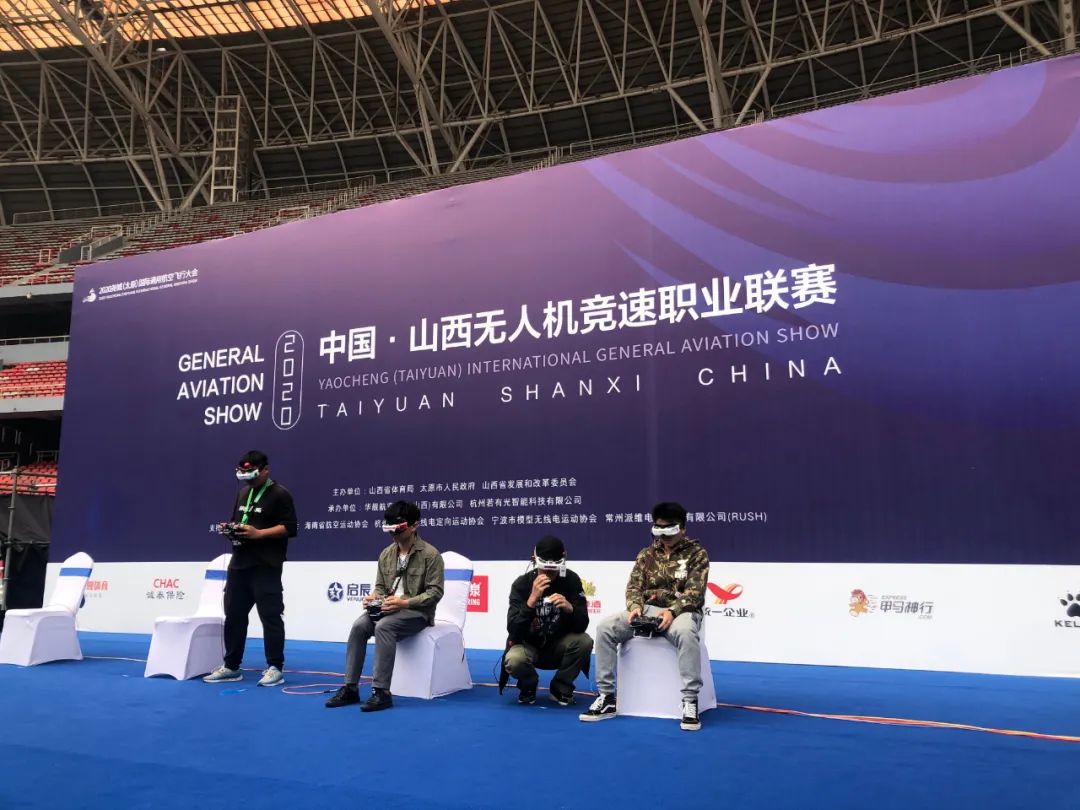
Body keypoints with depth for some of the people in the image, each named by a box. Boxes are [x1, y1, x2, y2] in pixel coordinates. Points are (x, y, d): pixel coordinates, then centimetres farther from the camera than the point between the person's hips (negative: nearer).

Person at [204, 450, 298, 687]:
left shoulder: (279, 494, -6)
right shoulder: (243, 492, 17)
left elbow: (289, 528, -13)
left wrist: (258, 533, -20)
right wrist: (229, 528, 4)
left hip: (266, 567, -8)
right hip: (239, 564, 8)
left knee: (270, 617, -4)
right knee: (234, 614, 11)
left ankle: (275, 668, 1)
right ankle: (231, 666, 21)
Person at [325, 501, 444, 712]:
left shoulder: (430, 554, -9)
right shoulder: (386, 554, 9)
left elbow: (435, 592, -13)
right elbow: (380, 586, 17)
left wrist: (404, 603, -24)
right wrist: (373, 597, -8)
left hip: (417, 612, -6)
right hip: (389, 609, 6)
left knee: (383, 627, -34)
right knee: (359, 626, -23)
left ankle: (382, 692, -30)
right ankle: (350, 687, -17)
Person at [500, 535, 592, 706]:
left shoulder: (571, 580, -14)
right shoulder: (522, 583, -17)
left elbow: (582, 626, -18)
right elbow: (513, 630, -26)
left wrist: (569, 607, -39)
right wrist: (532, 599, -39)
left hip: (558, 646, 2)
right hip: (528, 646, -1)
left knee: (585, 642, -28)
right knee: (513, 661, -33)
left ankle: (560, 688, -1)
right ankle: (528, 686, 4)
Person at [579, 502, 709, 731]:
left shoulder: (696, 553, 1)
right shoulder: (646, 554, 14)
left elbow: (695, 591, -9)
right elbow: (634, 585, 8)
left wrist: (672, 611, -26)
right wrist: (635, 606, -15)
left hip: (681, 611, -4)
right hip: (648, 609, 4)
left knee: (685, 633, -42)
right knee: (605, 628, -20)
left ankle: (690, 702, -32)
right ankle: (607, 698, -13)